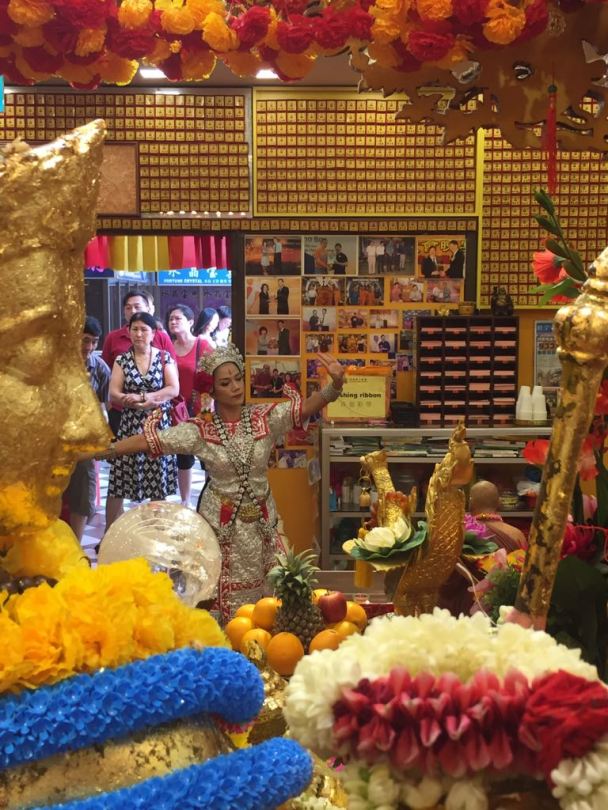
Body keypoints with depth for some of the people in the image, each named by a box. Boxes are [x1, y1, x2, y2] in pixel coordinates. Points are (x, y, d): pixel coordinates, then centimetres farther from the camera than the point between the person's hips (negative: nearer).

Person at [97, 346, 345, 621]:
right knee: (224, 595, 6)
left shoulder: (266, 418, -7)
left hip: (261, 519, 2)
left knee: (267, 590, 11)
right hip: (222, 521, -2)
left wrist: (335, 384, -39)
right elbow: (148, 440, -13)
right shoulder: (200, 430, -9)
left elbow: (306, 406, -20)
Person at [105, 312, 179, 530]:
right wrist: (146, 403, -18)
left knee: (158, 482, 3)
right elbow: (113, 394, -4)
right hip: (129, 427, 1)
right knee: (118, 485, -1)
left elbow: (173, 390, -8)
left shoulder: (165, 357, 3)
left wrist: (141, 397, -16)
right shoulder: (122, 360, 5)